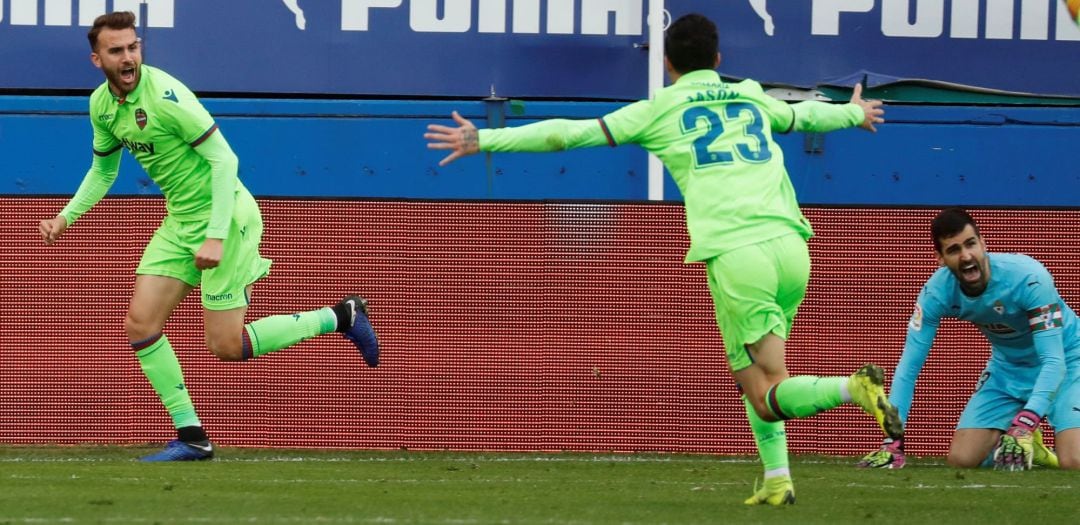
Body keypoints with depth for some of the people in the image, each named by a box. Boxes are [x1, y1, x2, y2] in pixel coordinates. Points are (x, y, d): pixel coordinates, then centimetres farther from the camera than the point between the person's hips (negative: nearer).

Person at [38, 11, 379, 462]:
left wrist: (216, 237, -26)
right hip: (180, 220, 8)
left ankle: (340, 316, 10)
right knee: (140, 325, -1)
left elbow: (224, 158, -22)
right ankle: (191, 437, 6)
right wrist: (66, 217, 7)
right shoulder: (102, 104, 2)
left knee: (226, 347, -7)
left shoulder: (164, 94, -22)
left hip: (223, 215, -8)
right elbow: (103, 170, 21)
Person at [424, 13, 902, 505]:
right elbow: (803, 114, 43)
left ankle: (855, 387, -30)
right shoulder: (752, 99, 22)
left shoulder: (660, 109, 9)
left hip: (735, 256, -5)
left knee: (768, 398, -4)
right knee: (757, 377, 22)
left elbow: (571, 132, 7)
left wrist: (482, 140, 12)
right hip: (790, 245, 5)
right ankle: (777, 479, 9)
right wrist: (853, 113, 65)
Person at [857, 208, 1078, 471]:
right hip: (1006, 368, 4)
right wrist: (892, 443, -26)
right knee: (961, 459, -7)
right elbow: (908, 367, -17)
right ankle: (1016, 442, 23)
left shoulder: (1028, 277, -33)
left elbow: (1053, 362, -35)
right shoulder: (937, 292, -21)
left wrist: (1024, 425, -49)